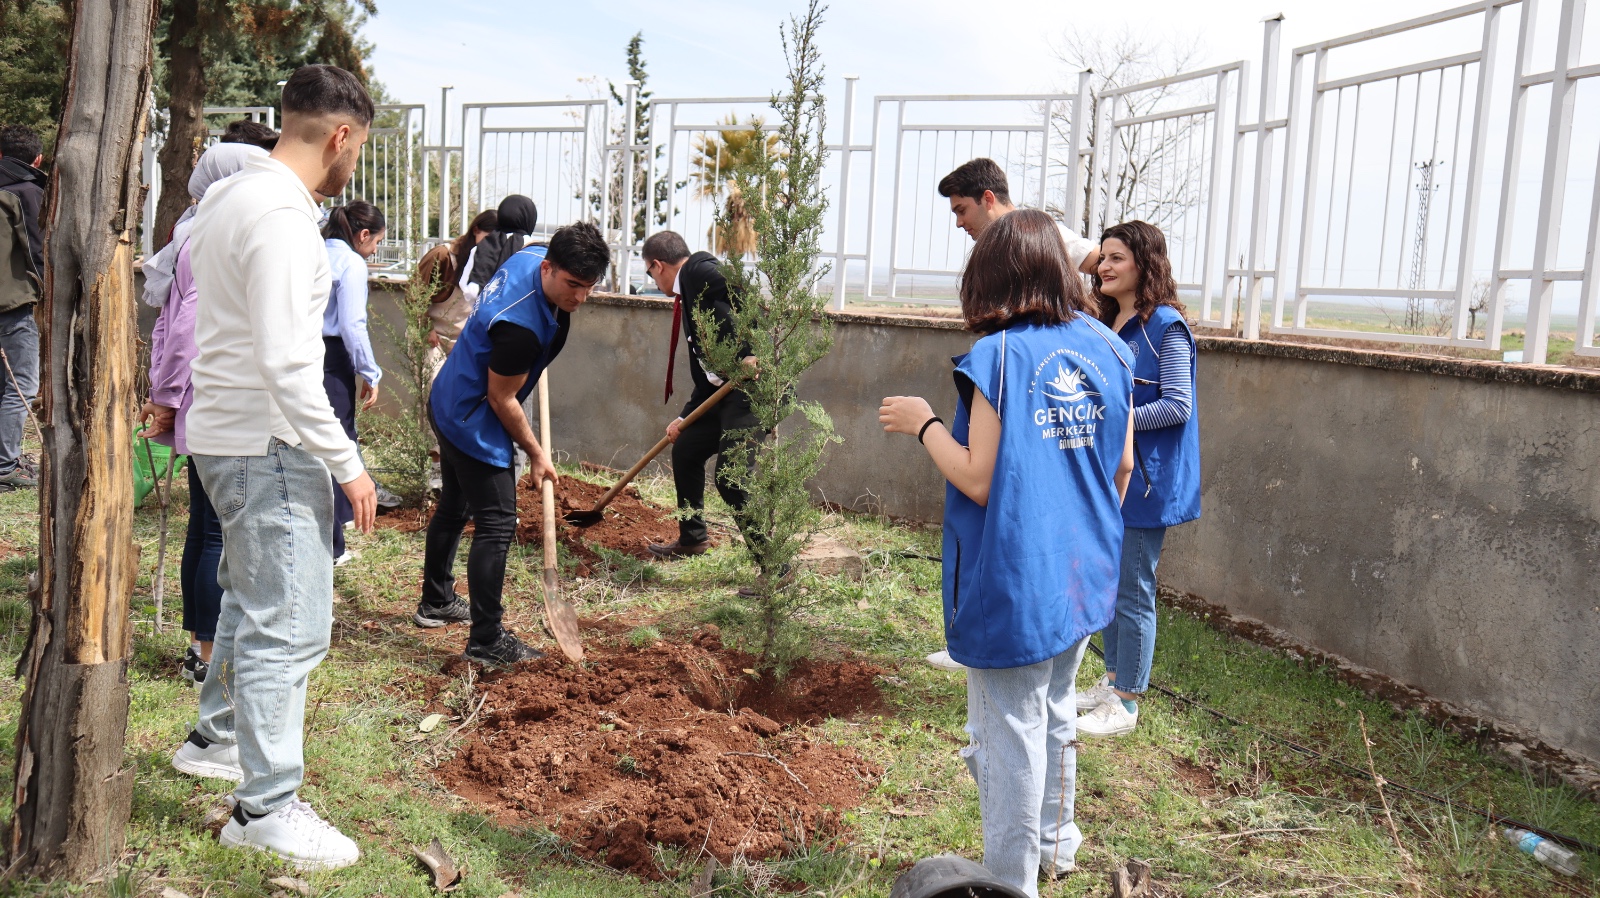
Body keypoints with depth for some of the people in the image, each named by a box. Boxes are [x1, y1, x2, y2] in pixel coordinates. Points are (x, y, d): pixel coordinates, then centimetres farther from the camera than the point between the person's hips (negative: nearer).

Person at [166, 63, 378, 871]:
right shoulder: (283, 216, -21)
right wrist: (346, 463, -21)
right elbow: (285, 364, -26)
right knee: (289, 622, -4)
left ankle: (216, 736, 43)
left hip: (224, 433, 11)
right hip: (268, 443, -11)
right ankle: (267, 806, 5)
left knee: (251, 595, 25)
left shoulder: (229, 195, 11)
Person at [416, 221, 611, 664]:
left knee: (453, 508, 23)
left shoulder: (531, 255, -7)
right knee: (496, 524, -7)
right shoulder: (521, 325, -34)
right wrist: (536, 453, -10)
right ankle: (486, 641, -1)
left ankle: (435, 602, 40)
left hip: (449, 406, 11)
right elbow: (501, 399, -23)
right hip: (474, 423, -11)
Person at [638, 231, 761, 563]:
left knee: (732, 475, -16)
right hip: (727, 391, 11)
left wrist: (750, 354, -32)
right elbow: (707, 371, 23)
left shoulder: (701, 270, -5)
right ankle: (692, 538, 39)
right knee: (685, 450, 22)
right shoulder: (688, 298, 23)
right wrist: (685, 418, 21)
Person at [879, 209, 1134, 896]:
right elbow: (1122, 466, 7)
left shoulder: (999, 356, -18)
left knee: (1010, 735, 7)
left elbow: (978, 481, -20)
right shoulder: (1107, 348, 1)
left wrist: (924, 423, -6)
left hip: (1014, 585, -7)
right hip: (1085, 576, 7)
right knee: (1055, 714, 25)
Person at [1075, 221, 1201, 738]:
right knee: (1108, 583, 16)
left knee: (1133, 593, -1)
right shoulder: (1107, 325, 11)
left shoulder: (1166, 327, -13)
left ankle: (1126, 704, 10)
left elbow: (1177, 406, -17)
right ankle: (1111, 681, 30)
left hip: (1144, 479, -8)